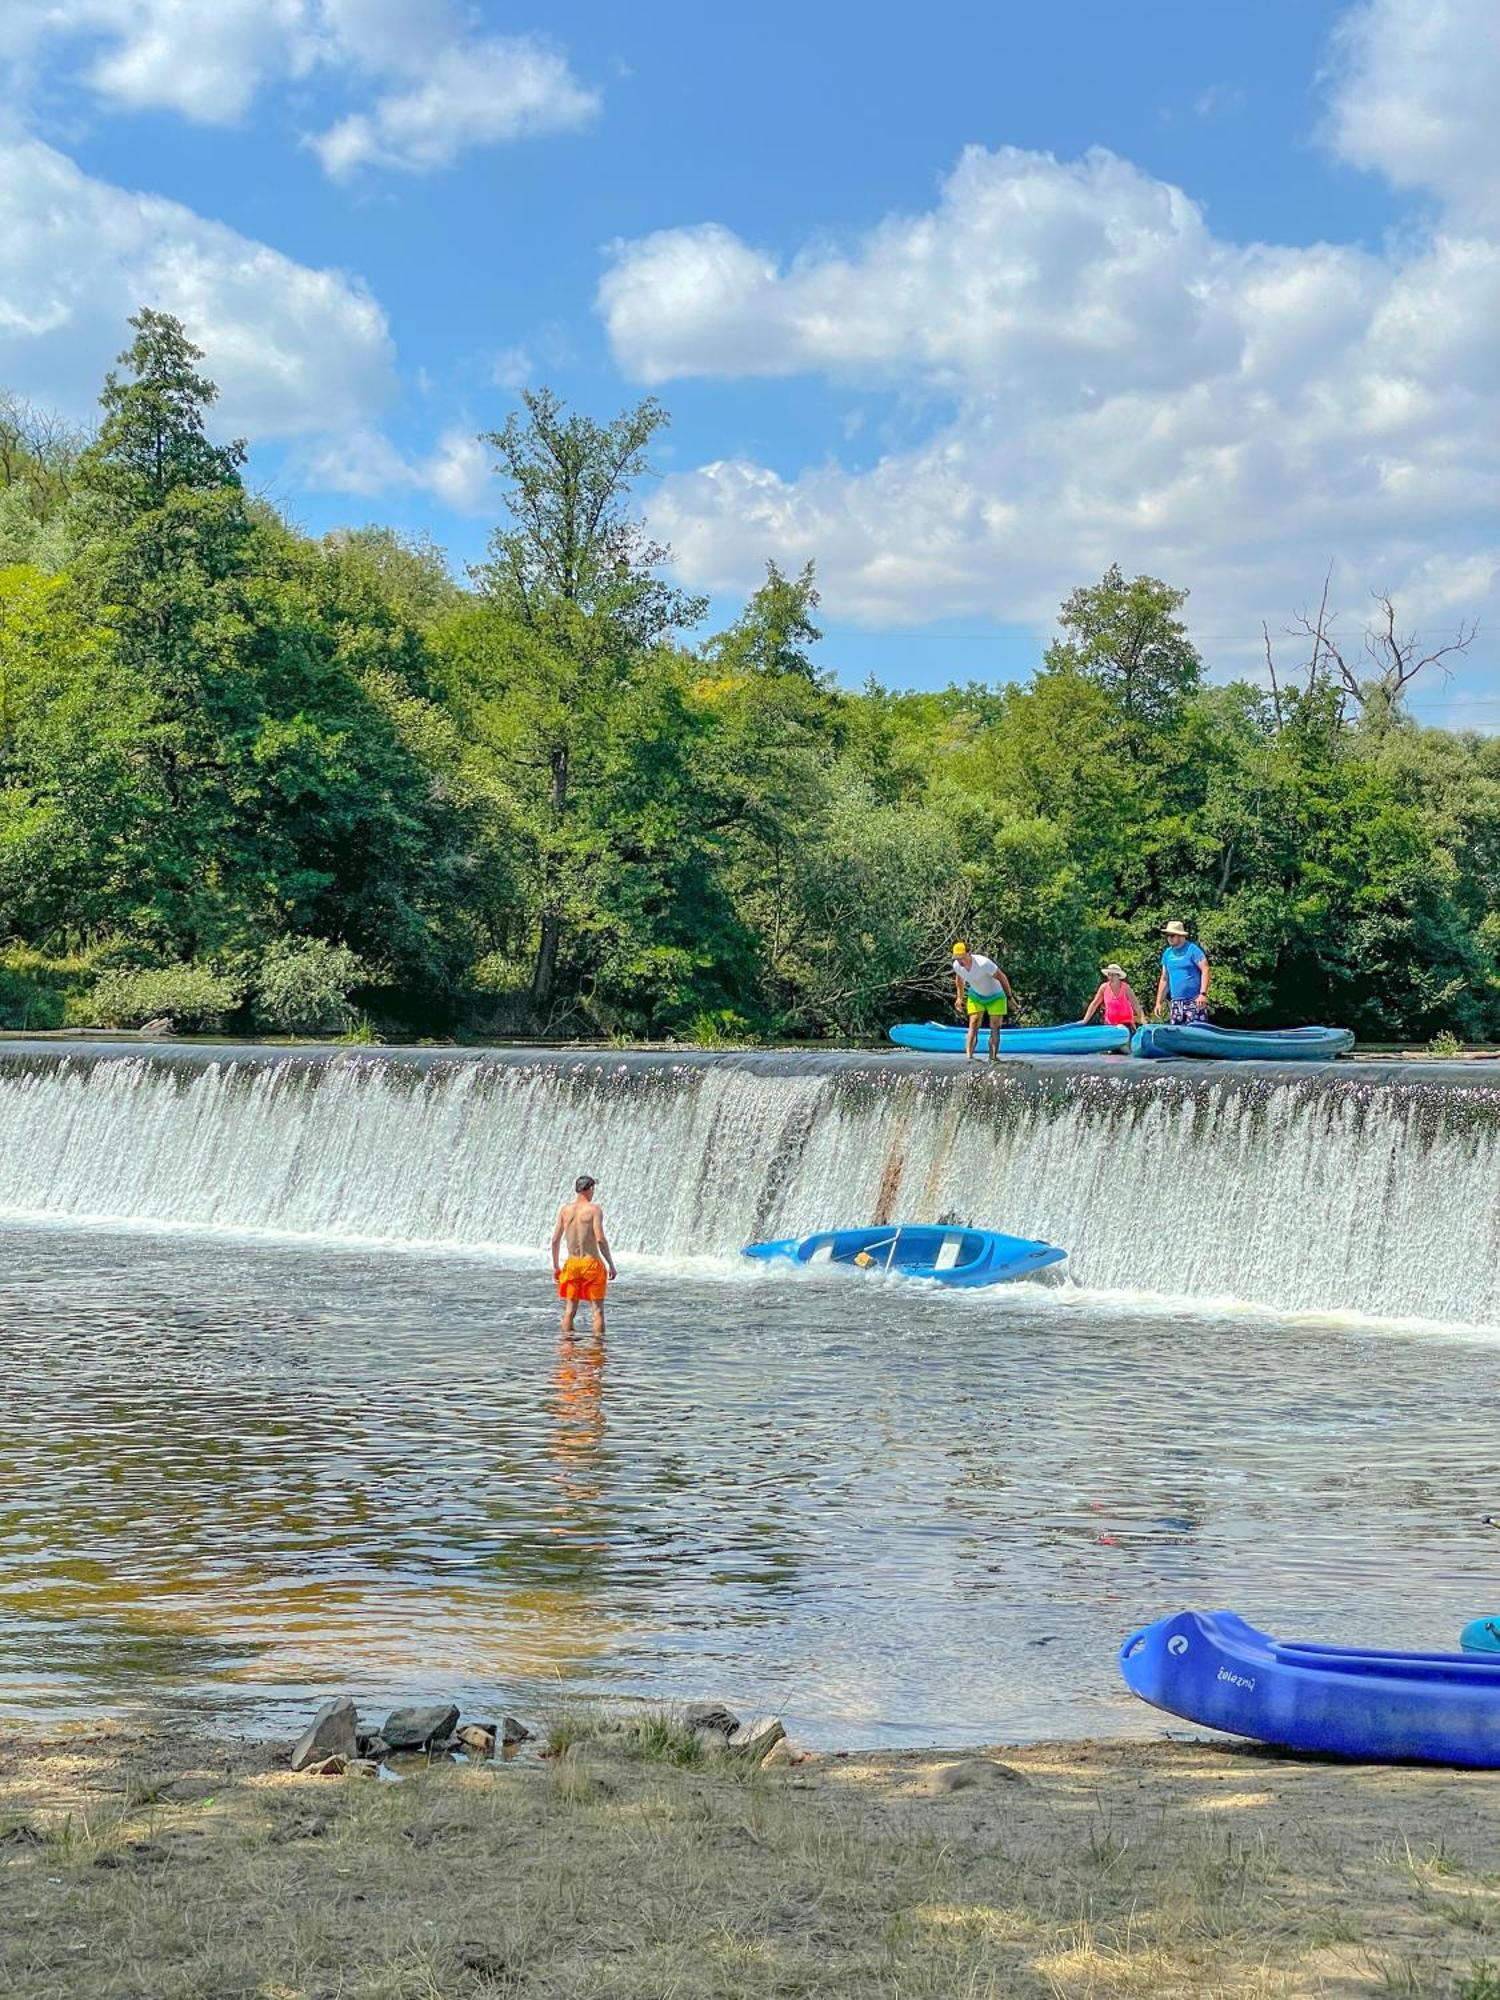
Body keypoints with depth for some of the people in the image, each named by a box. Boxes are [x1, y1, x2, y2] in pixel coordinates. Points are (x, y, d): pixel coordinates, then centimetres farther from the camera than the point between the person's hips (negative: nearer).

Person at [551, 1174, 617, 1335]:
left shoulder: (565, 1209, 5)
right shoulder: (594, 1209, -7)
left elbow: (555, 1239, 5)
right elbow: (600, 1239, -15)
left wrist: (555, 1266, 15)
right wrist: (611, 1265, -8)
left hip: (571, 1264, 4)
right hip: (592, 1263, -4)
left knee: (570, 1310, 9)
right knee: (598, 1310, 4)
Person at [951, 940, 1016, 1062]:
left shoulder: (983, 963, -36)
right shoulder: (957, 965, -18)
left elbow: (1001, 978, -23)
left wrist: (1010, 997, -15)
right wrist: (959, 998, 13)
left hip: (995, 996, -3)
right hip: (976, 996, 3)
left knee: (995, 1028, -5)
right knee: (973, 1024, -12)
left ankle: (993, 1058, 1)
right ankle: (969, 1056, -21)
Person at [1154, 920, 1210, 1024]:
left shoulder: (1192, 949, -5)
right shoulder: (1167, 953, 14)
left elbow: (1205, 970, -10)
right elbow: (1164, 979, 20)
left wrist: (1203, 994, -20)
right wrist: (1159, 1002, 16)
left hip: (1195, 1001, -6)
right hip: (1176, 1003, 6)